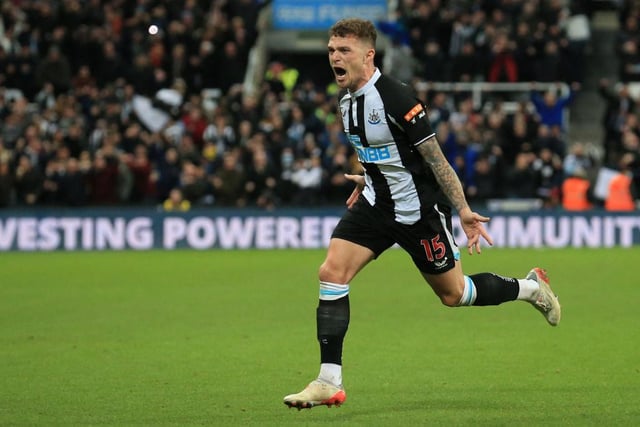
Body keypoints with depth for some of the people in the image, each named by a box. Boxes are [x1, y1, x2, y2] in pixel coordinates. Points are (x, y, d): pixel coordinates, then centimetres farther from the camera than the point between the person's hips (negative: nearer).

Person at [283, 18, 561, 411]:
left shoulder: (396, 98, -24)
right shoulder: (347, 100, 0)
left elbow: (435, 158, -20)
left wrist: (464, 211, -19)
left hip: (419, 210, -7)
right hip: (377, 202, 7)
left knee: (453, 294, 7)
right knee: (331, 272, -10)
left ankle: (530, 288, 34)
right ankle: (329, 382, -9)